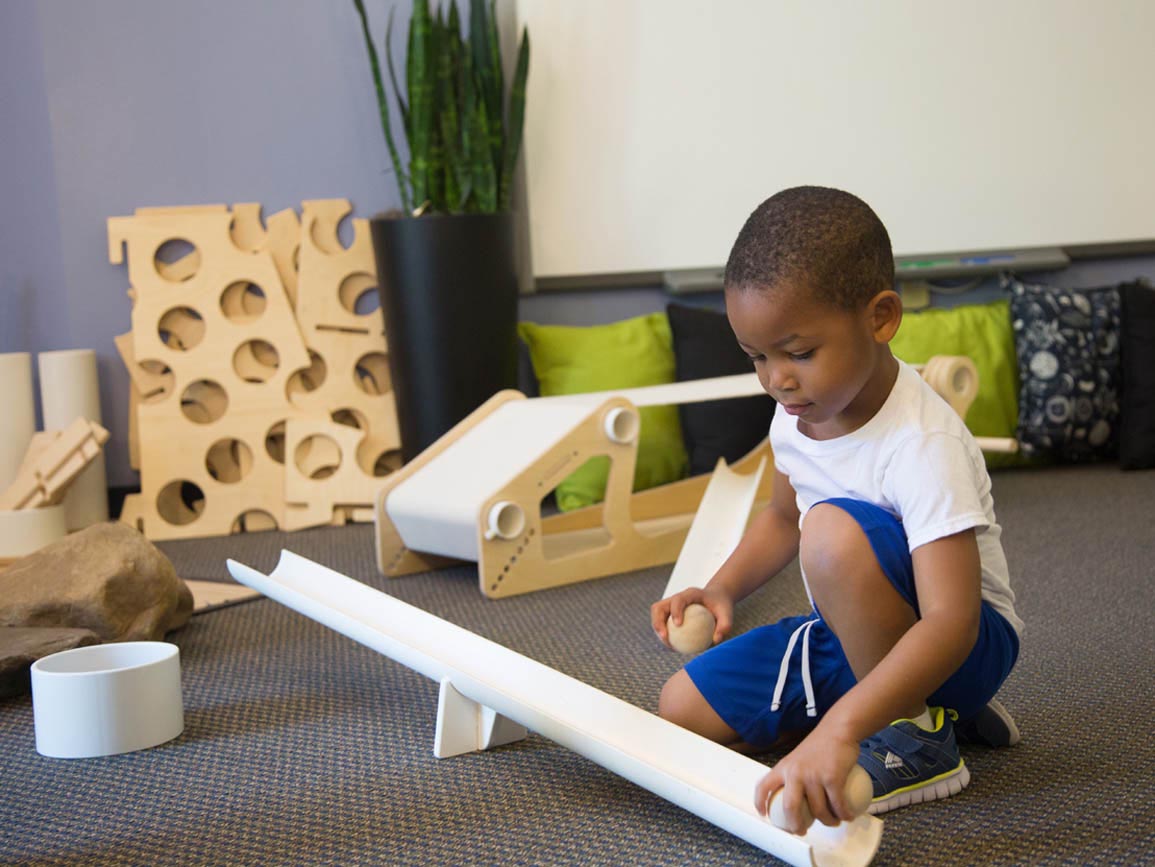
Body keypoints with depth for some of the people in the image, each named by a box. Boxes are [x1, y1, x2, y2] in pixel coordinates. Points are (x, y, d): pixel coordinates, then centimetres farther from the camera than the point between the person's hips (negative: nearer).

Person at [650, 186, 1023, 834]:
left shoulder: (922, 444, -30)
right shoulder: (797, 415, -5)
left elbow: (951, 624, -39)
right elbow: (784, 517, 16)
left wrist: (838, 728, -51)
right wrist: (722, 590, -3)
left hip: (965, 646, -8)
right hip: (853, 638, 9)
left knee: (838, 530, -35)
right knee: (683, 709, 1)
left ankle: (917, 735, -14)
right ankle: (921, 704, 7)